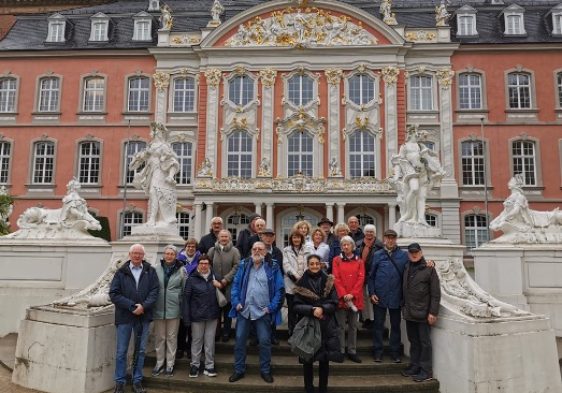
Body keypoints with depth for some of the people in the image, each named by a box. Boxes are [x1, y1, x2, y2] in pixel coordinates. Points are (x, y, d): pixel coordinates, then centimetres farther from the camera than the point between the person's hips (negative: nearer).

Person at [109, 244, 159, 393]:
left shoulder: (150, 271, 4)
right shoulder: (121, 272, 0)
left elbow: (154, 291, -1)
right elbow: (114, 294, -6)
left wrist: (144, 306, -15)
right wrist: (132, 306, -14)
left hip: (144, 316, 1)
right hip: (124, 316, -1)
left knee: (140, 350, 10)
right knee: (121, 351, 5)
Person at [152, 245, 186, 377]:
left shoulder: (181, 270, -2)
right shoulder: (156, 269, -1)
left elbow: (185, 290, 3)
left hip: (174, 308, -1)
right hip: (158, 308, 1)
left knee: (172, 337, 8)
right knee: (159, 337, 11)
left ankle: (170, 364, 20)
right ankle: (159, 363, 25)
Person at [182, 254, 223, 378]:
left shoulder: (215, 277, 3)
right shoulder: (192, 279, -5)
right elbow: (186, 298, -7)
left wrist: (219, 285, -7)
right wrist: (186, 317, -11)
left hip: (212, 315, 2)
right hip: (197, 315, -2)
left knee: (210, 342, 9)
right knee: (196, 341, 9)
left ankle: (209, 367, 20)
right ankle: (195, 365, 23)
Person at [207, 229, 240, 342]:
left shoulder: (234, 251, 0)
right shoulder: (212, 250, 7)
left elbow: (237, 266, -7)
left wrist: (226, 279, -13)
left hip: (229, 285, -1)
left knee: (227, 310, 6)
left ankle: (226, 332, 19)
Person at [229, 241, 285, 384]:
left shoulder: (273, 267, -2)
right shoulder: (243, 265, 6)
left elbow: (279, 289, -3)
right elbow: (235, 284, 6)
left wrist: (272, 307, -9)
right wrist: (236, 302, -5)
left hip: (263, 311, -2)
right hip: (244, 309, 2)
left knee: (265, 341, 5)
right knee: (240, 339, 9)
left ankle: (265, 370, 22)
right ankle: (239, 370, 24)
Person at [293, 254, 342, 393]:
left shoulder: (328, 281, 3)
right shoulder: (302, 283, -1)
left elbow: (334, 303, -1)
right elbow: (297, 305, -5)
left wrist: (322, 309, -19)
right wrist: (312, 310, -19)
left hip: (326, 325, 1)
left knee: (324, 359, 5)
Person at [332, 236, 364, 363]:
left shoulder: (359, 261, 8)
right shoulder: (337, 260, 4)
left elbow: (361, 278, -1)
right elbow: (336, 278, -4)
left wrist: (352, 294, -13)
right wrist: (343, 295, -14)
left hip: (355, 298, 2)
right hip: (341, 298, -2)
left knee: (353, 325, 9)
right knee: (341, 325, 2)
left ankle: (352, 352, 17)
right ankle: (340, 352, 10)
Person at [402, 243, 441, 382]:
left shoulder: (429, 269, -7)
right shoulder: (407, 269, 11)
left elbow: (436, 293, -10)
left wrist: (433, 312, -14)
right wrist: (405, 307, 10)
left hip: (423, 313, -6)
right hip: (409, 313, 6)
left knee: (424, 342, 3)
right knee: (413, 341, 15)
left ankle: (426, 371, 11)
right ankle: (414, 366, 27)